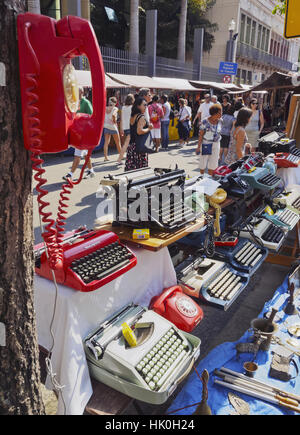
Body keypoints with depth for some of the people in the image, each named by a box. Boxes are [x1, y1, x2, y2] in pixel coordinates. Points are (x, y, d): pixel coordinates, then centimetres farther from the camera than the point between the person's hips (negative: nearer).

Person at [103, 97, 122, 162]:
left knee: (106, 142, 5)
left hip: (106, 126, 4)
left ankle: (106, 157, -1)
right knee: (118, 142, 10)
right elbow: (113, 115, -25)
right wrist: (115, 121, -10)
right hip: (113, 127, -4)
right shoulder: (115, 108, -7)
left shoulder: (105, 108, 6)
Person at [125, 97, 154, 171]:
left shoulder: (132, 117, 13)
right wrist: (149, 129, -8)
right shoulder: (142, 117, -12)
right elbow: (139, 131, -23)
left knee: (131, 169, 8)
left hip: (131, 146, 8)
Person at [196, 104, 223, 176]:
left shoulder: (220, 121, 1)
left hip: (216, 144, 4)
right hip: (205, 144, -4)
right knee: (203, 163, 8)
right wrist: (198, 147, -12)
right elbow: (201, 135, -11)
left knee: (213, 164, 6)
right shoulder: (205, 122, -13)